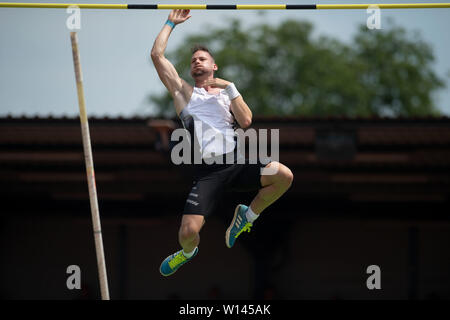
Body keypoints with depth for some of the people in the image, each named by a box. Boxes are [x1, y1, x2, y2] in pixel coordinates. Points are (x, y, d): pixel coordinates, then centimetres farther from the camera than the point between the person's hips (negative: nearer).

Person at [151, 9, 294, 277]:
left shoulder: (226, 93, 22)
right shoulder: (184, 91, 18)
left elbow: (246, 121, 3)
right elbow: (157, 54, 12)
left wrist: (230, 87, 1)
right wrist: (171, 23, 19)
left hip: (236, 163, 2)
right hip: (207, 171, -2)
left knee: (284, 176, -23)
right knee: (189, 232, -17)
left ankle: (248, 215, 5)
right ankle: (188, 252, 23)